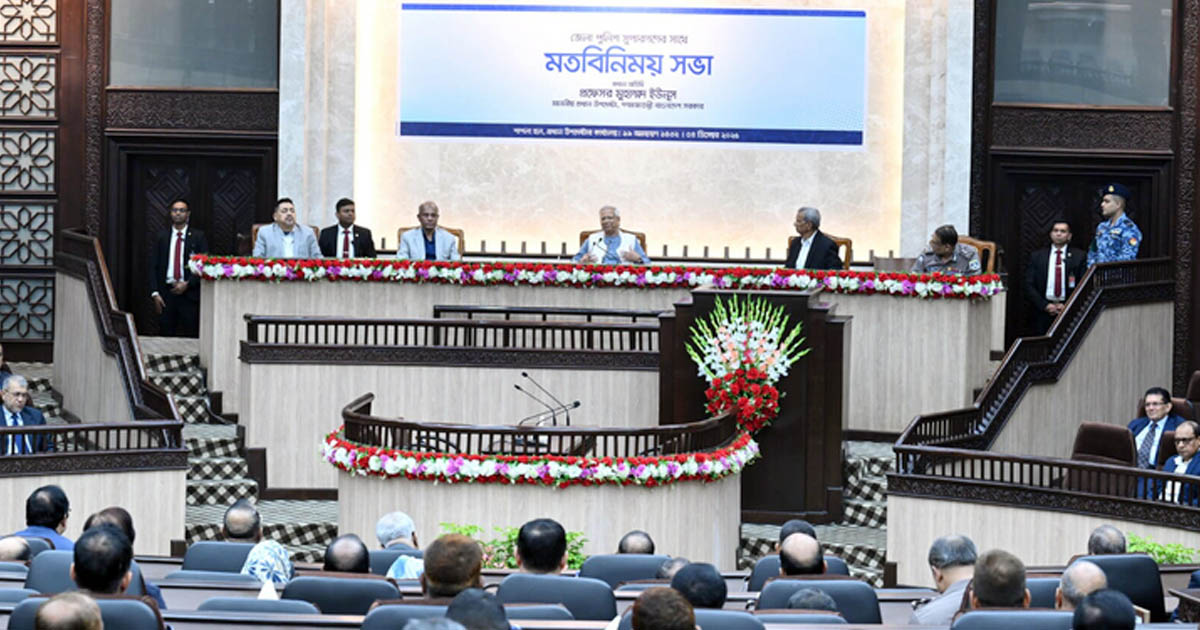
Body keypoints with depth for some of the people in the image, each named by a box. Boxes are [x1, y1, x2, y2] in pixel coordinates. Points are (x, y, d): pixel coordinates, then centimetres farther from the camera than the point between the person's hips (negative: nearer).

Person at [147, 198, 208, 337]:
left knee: (191, 336, -5)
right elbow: (153, 267, 9)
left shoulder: (197, 237, 5)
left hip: (189, 294, -2)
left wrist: (187, 284, -11)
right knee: (165, 335, -1)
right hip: (166, 293, 2)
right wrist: (155, 293, -1)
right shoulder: (162, 237, 11)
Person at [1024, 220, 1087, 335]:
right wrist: (1045, 305, -6)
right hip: (1043, 312, 1)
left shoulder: (1079, 256, 8)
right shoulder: (1037, 256, 12)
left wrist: (1067, 306, -8)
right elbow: (1029, 286, 6)